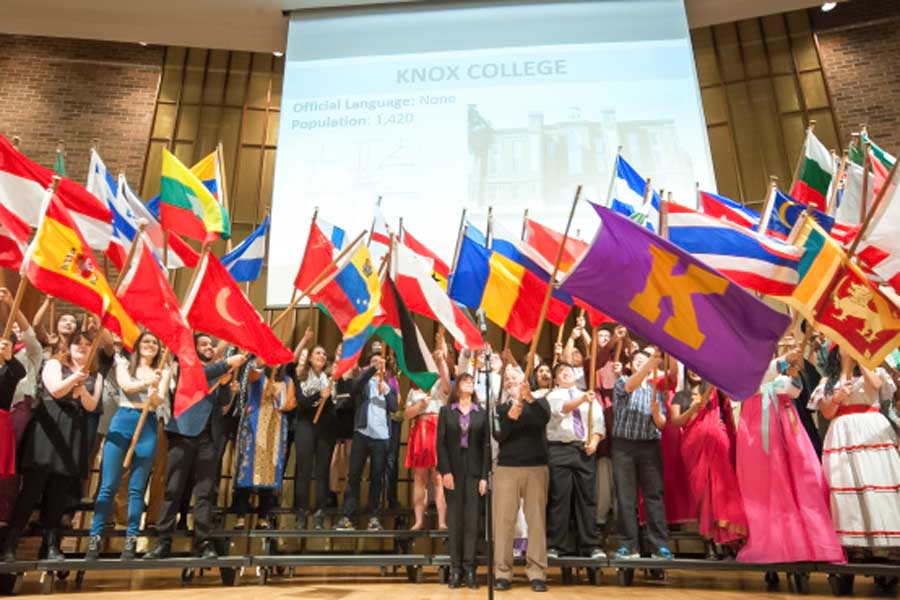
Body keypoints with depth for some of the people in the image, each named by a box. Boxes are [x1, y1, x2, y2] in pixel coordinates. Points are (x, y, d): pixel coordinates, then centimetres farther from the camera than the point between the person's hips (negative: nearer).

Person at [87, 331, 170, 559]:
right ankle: (95, 537, 7)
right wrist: (147, 382, -32)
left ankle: (131, 539, 7)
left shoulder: (163, 372, 10)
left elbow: (160, 400, -5)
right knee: (108, 485, -1)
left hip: (148, 426, 0)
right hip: (122, 422, 0)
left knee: (137, 488, 3)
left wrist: (154, 392, -29)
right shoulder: (124, 365, 10)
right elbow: (126, 386, -11)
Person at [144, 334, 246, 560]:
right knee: (173, 489, 0)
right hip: (185, 431, -3)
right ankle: (164, 541, 8)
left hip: (209, 435, 3)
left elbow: (225, 400, 8)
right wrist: (228, 364, -18)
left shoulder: (218, 371, 20)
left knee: (205, 491, 1)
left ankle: (204, 542, 3)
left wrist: (225, 379, -8)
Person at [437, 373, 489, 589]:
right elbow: (441, 443, -1)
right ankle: (455, 568, 9)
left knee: (472, 519, 0)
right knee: (454, 519, 2)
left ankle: (470, 568, 6)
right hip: (453, 470, 0)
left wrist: (484, 475, -4)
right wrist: (445, 471, -10)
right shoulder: (446, 411, 6)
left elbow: (486, 445, 3)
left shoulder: (482, 413, 8)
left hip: (474, 471, 1)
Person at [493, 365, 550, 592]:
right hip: (506, 468, 0)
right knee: (504, 520, -1)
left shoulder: (539, 402, 10)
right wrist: (511, 417, -19)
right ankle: (502, 572, 6)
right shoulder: (501, 407, 10)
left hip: (537, 467, 0)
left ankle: (537, 572, 9)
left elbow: (545, 418, -12)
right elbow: (499, 436, -3)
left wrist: (530, 398, -28)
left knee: (537, 520, 2)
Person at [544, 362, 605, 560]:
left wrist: (594, 441, -8)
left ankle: (591, 545, 9)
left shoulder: (591, 398, 19)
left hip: (585, 450, 3)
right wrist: (582, 399, -32)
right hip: (559, 449, -3)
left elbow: (598, 423, 11)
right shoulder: (553, 396, 8)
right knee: (559, 498, -3)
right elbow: (562, 408, -15)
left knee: (587, 498, 2)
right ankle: (555, 545, 4)